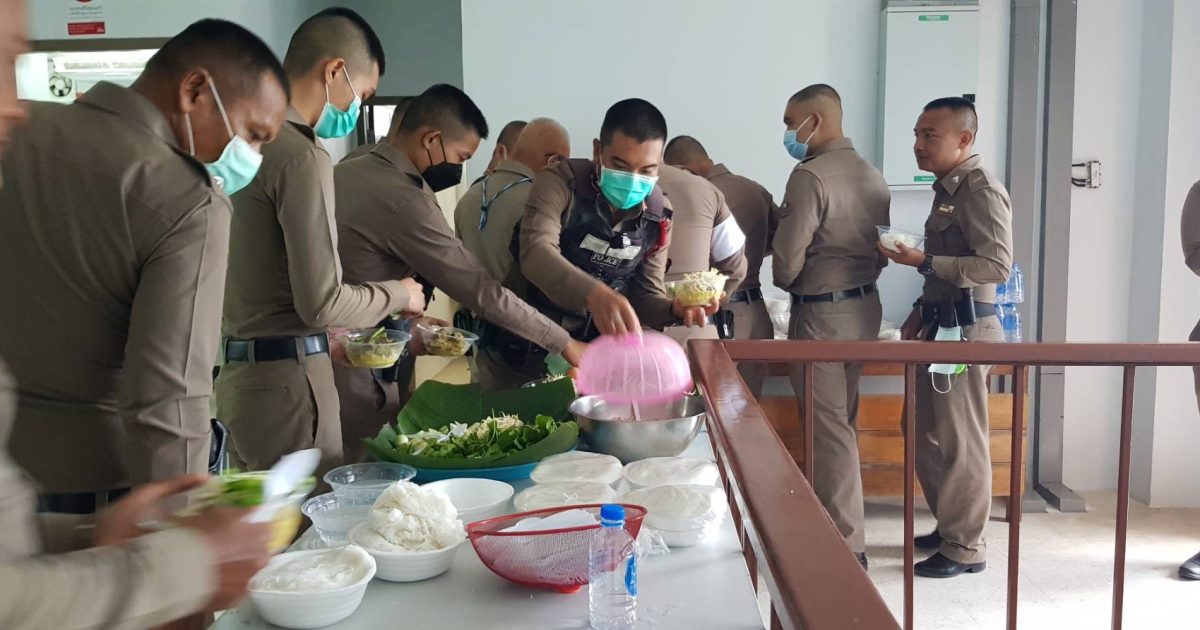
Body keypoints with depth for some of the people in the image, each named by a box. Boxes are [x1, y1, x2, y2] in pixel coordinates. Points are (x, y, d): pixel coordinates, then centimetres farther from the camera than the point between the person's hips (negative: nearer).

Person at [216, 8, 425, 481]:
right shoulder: (301, 156, -16)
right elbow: (322, 300, -18)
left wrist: (325, 337, 21)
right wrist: (397, 294, -1)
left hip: (238, 369, 9)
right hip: (285, 375, -9)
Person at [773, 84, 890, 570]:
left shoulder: (811, 175, -17)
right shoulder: (871, 175, 9)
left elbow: (788, 257, -17)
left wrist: (784, 281, 3)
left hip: (822, 313, -8)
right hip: (865, 306, 9)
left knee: (829, 428, -2)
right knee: (841, 422, 18)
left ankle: (848, 546, 4)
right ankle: (836, 519, 29)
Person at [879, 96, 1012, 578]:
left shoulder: (981, 190, -14)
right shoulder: (948, 188, 15)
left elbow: (997, 265, -22)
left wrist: (924, 262, -22)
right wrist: (922, 312, 16)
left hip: (965, 329, -10)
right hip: (942, 326, 10)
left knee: (960, 440, -2)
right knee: (928, 433, 16)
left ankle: (965, 547, 10)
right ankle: (949, 526, 30)